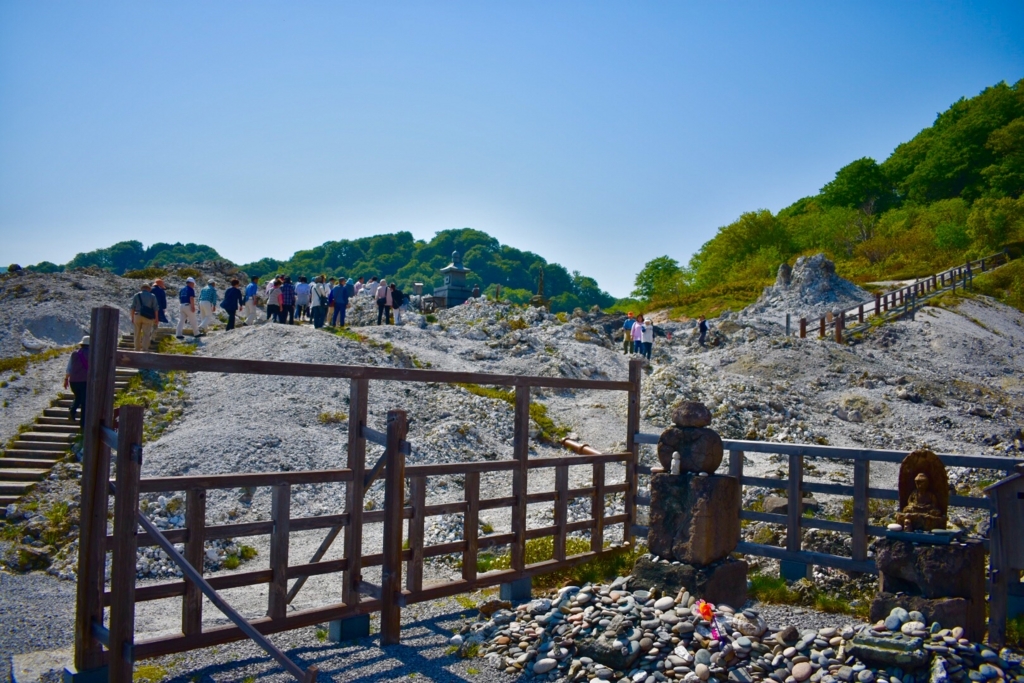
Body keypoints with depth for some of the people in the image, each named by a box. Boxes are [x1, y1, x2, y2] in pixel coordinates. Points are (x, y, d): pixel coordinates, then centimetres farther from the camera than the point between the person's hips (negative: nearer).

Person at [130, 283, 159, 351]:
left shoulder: (136, 295, 7)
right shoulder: (152, 296, 4)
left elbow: (133, 307, 0)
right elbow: (155, 309, -2)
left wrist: (132, 318, 5)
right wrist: (156, 320, 2)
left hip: (137, 316, 2)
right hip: (148, 317, -2)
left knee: (137, 335, 14)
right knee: (146, 335, -5)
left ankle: (137, 350, 21)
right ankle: (144, 350, -17)